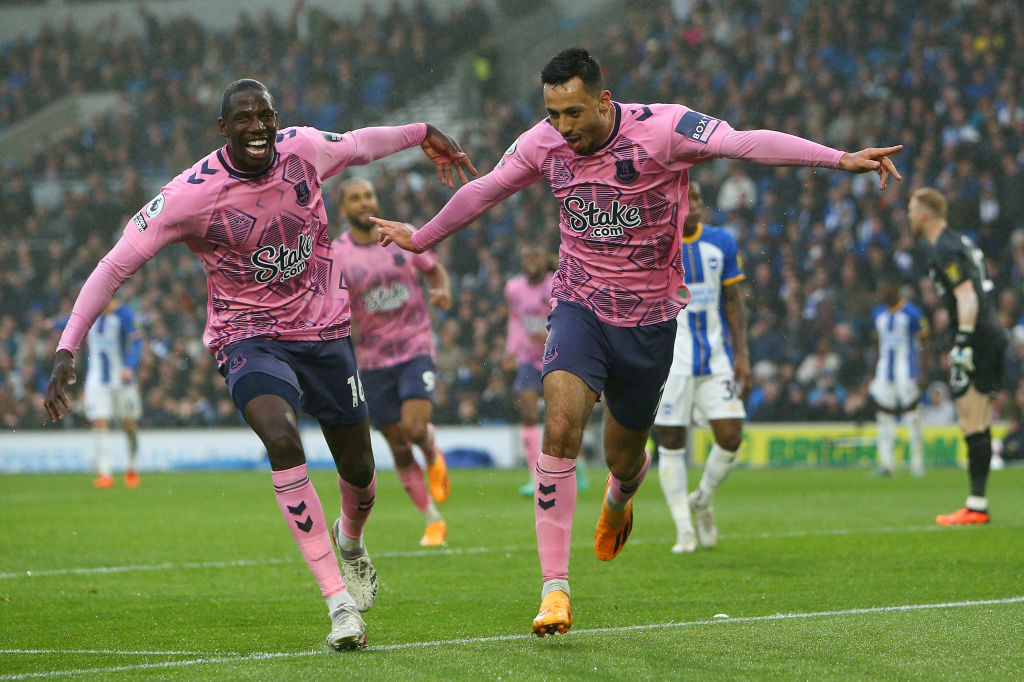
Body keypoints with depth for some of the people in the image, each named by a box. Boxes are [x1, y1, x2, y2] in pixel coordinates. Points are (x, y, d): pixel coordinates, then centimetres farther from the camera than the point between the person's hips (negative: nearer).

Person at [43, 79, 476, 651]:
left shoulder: (305, 148, -8)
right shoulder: (189, 195, -19)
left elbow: (359, 144, 16)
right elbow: (116, 265, -15)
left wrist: (424, 135, 32)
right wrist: (67, 352, -21)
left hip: (325, 331, 4)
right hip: (249, 339, -4)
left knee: (359, 470, 11)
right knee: (281, 438, -32)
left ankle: (351, 539, 51)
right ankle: (339, 600, -28)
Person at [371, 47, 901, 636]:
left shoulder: (661, 128, -18)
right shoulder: (543, 145, -6)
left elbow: (748, 143, -29)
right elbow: (483, 191, 13)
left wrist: (840, 159, -41)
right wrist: (421, 238, 27)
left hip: (650, 317, -1)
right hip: (580, 306, 1)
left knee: (624, 461, 11)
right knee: (561, 427, -23)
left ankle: (619, 501, 54)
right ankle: (555, 589, -19)